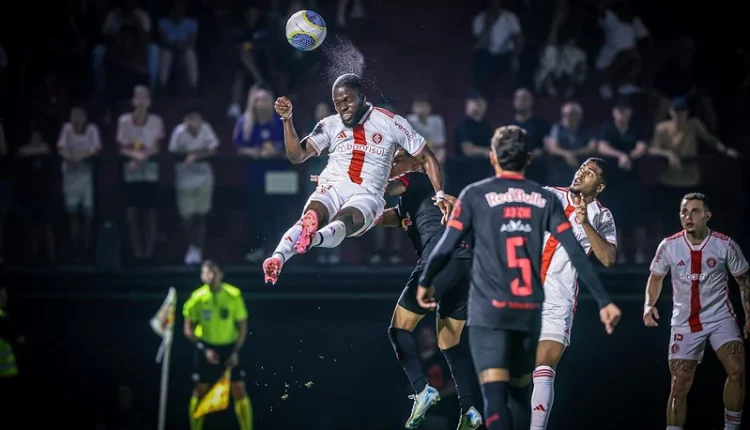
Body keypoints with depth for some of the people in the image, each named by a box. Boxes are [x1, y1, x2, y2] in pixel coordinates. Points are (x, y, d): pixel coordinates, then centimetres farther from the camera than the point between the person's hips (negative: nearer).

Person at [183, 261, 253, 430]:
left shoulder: (234, 295, -11)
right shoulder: (197, 298, -10)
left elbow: (242, 326, -1)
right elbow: (189, 330, -3)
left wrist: (236, 351, -9)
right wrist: (204, 349, -13)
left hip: (229, 347, 0)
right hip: (207, 348, 0)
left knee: (239, 390, -3)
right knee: (200, 390, 3)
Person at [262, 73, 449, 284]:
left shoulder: (390, 123, 6)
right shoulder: (330, 125, 13)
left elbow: (426, 157, 9)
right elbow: (297, 155, 4)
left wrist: (440, 195, 1)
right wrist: (287, 119, -8)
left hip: (366, 195, -2)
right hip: (332, 189, 2)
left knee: (343, 220, -38)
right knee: (311, 217, -34)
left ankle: (314, 238, -71)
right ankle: (278, 257, -58)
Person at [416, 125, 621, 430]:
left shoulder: (475, 195, -1)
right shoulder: (545, 199, 7)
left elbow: (445, 248, -3)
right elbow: (576, 253, 1)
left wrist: (425, 282, 16)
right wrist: (603, 301, 3)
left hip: (489, 311, -4)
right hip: (529, 310, 4)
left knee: (495, 396, -13)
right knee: (519, 394, 18)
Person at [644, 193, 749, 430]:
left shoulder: (725, 245, -9)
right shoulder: (669, 246, -6)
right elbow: (656, 277, 11)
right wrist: (649, 304, -7)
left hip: (720, 317, -1)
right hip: (685, 323, 1)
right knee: (679, 385, -3)